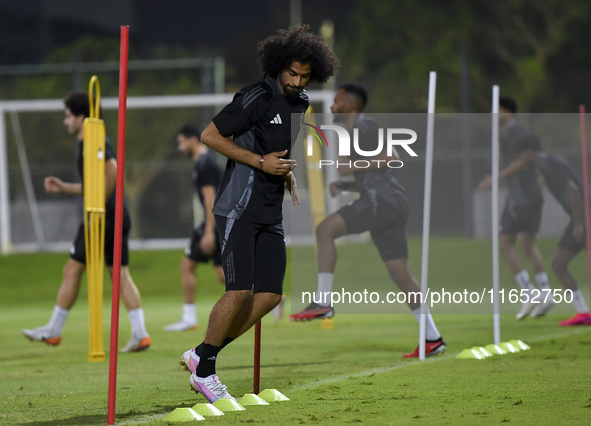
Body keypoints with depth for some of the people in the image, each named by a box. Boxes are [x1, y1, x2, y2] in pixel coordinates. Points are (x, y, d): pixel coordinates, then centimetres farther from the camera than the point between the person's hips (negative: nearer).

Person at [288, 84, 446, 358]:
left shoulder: (363, 127, -4)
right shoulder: (354, 133, 27)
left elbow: (391, 156, -16)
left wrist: (355, 165, -13)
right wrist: (342, 186, 16)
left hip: (384, 201, -10)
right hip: (384, 204, 10)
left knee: (325, 229, -17)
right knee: (402, 276, 8)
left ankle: (323, 302, -20)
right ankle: (433, 339, 8)